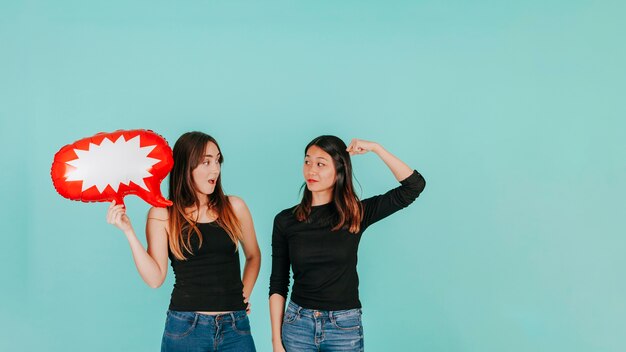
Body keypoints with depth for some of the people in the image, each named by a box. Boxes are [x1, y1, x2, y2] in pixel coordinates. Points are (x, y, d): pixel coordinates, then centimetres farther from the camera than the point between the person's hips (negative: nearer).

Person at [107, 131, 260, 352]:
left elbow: (253, 256, 18)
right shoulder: (162, 215, -2)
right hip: (185, 327, -2)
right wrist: (129, 232, -12)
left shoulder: (233, 207, 2)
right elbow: (155, 278, -8)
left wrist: (244, 294, 7)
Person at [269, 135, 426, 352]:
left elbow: (414, 185, -6)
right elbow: (278, 285, 2)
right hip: (297, 324, 0)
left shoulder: (357, 214, -2)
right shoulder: (285, 220, -1)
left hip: (345, 327, 0)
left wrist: (375, 148, -9)